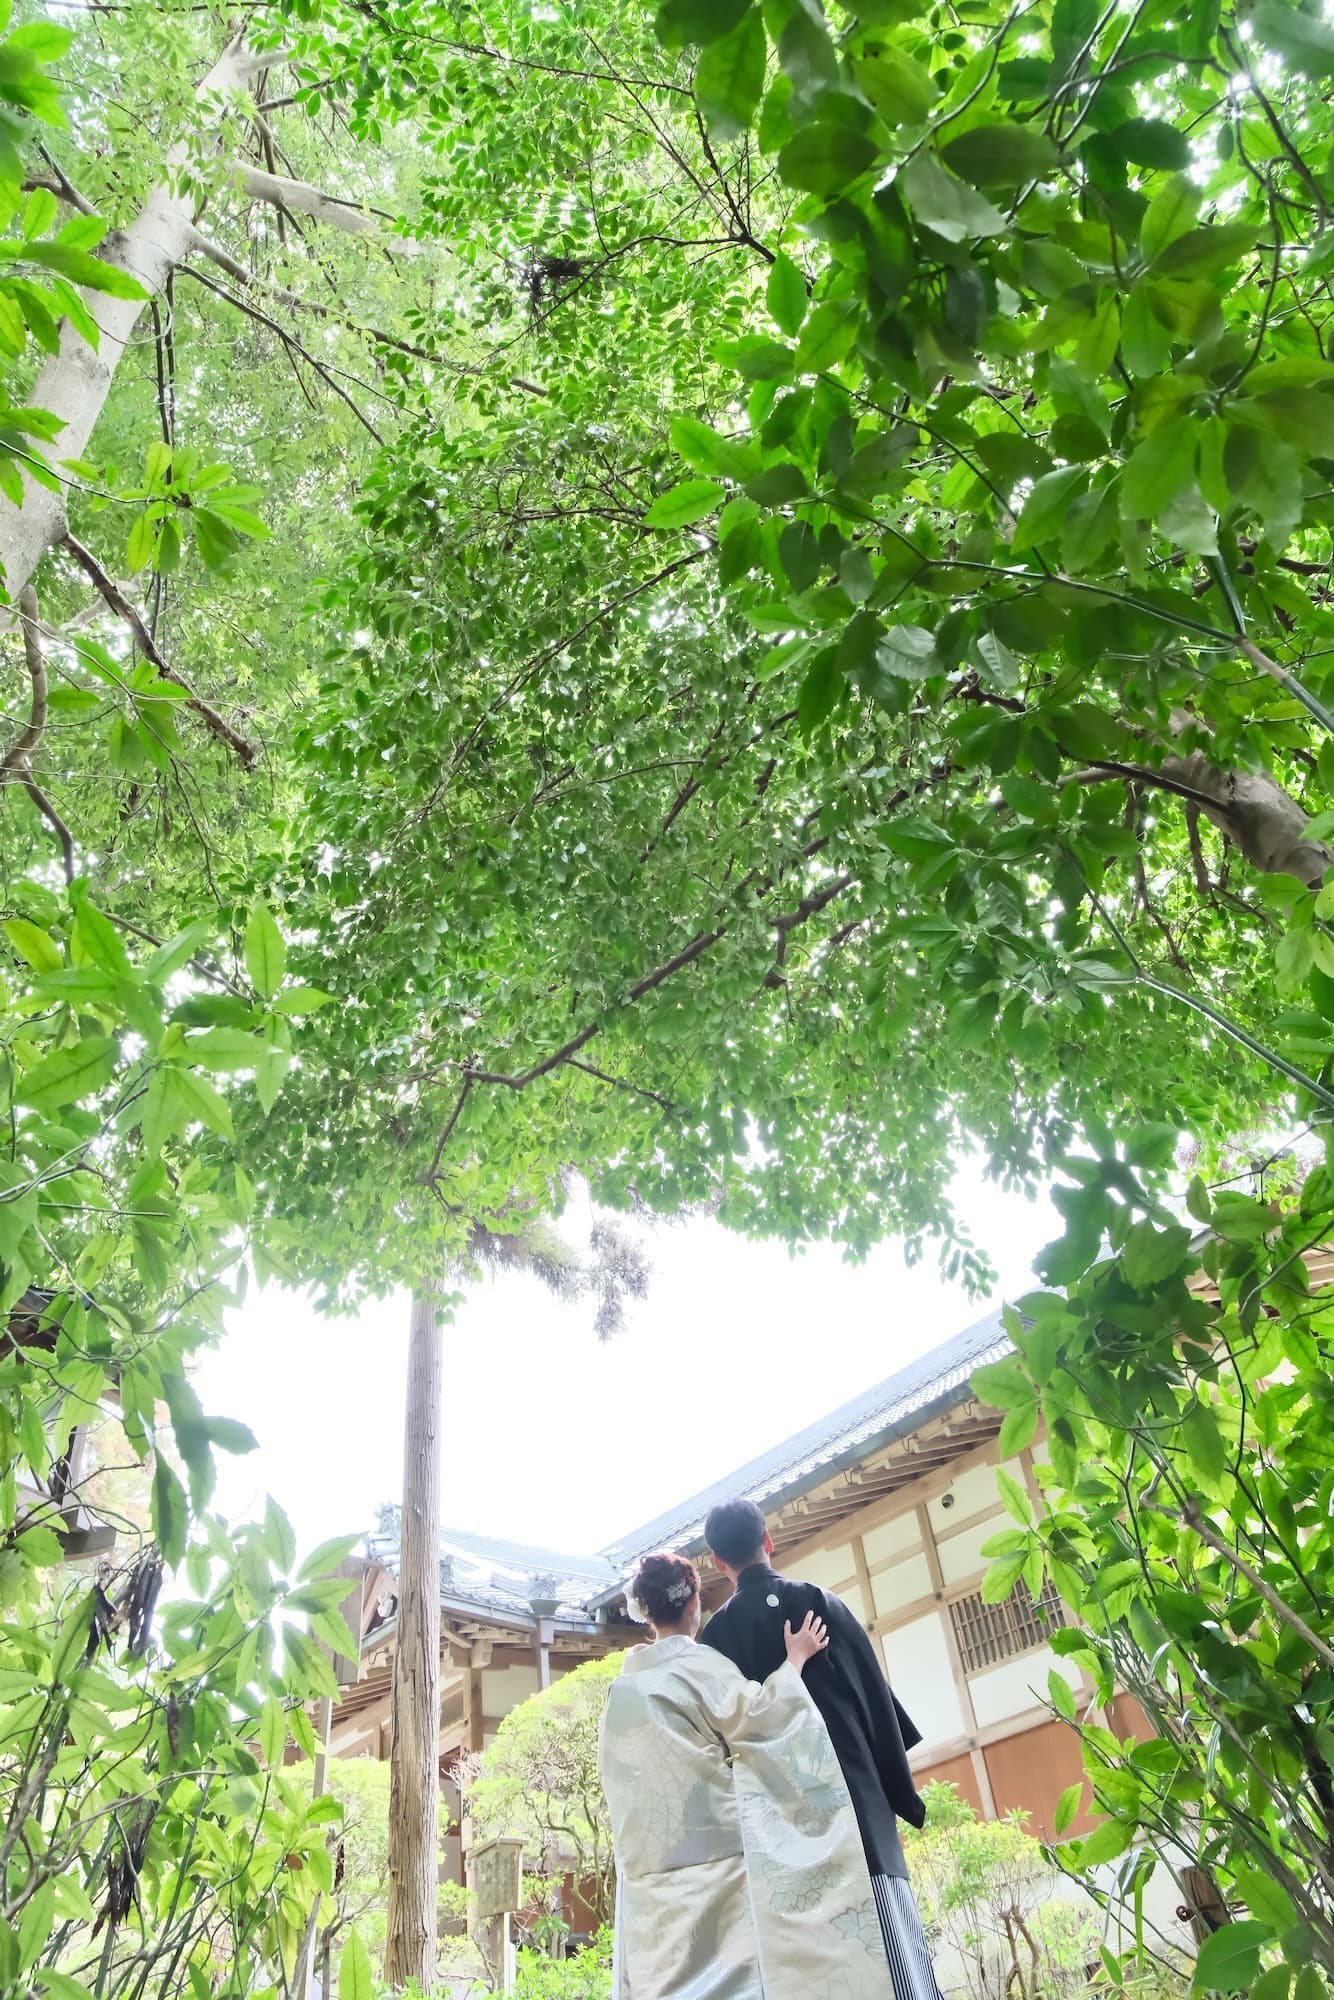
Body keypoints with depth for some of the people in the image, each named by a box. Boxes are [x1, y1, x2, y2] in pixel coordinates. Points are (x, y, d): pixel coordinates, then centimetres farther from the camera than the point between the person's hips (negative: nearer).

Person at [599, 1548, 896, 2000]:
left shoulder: (623, 1688, 11)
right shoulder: (696, 1665, -9)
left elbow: (616, 1771, 18)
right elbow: (756, 1715, -11)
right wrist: (795, 1659, -1)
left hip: (652, 1862, 6)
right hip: (715, 1850, -6)